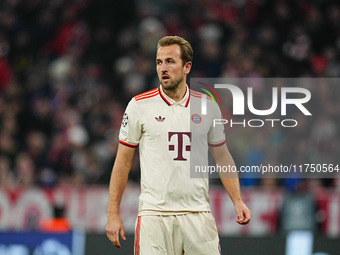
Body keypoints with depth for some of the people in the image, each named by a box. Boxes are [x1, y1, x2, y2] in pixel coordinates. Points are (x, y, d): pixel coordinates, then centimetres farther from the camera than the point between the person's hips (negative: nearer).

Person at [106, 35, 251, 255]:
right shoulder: (140, 106, 1)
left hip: (198, 212, 2)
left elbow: (222, 157, 17)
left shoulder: (208, 107, 7)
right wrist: (113, 214, 1)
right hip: (154, 214, -2)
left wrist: (237, 201, 6)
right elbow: (123, 162, 5)